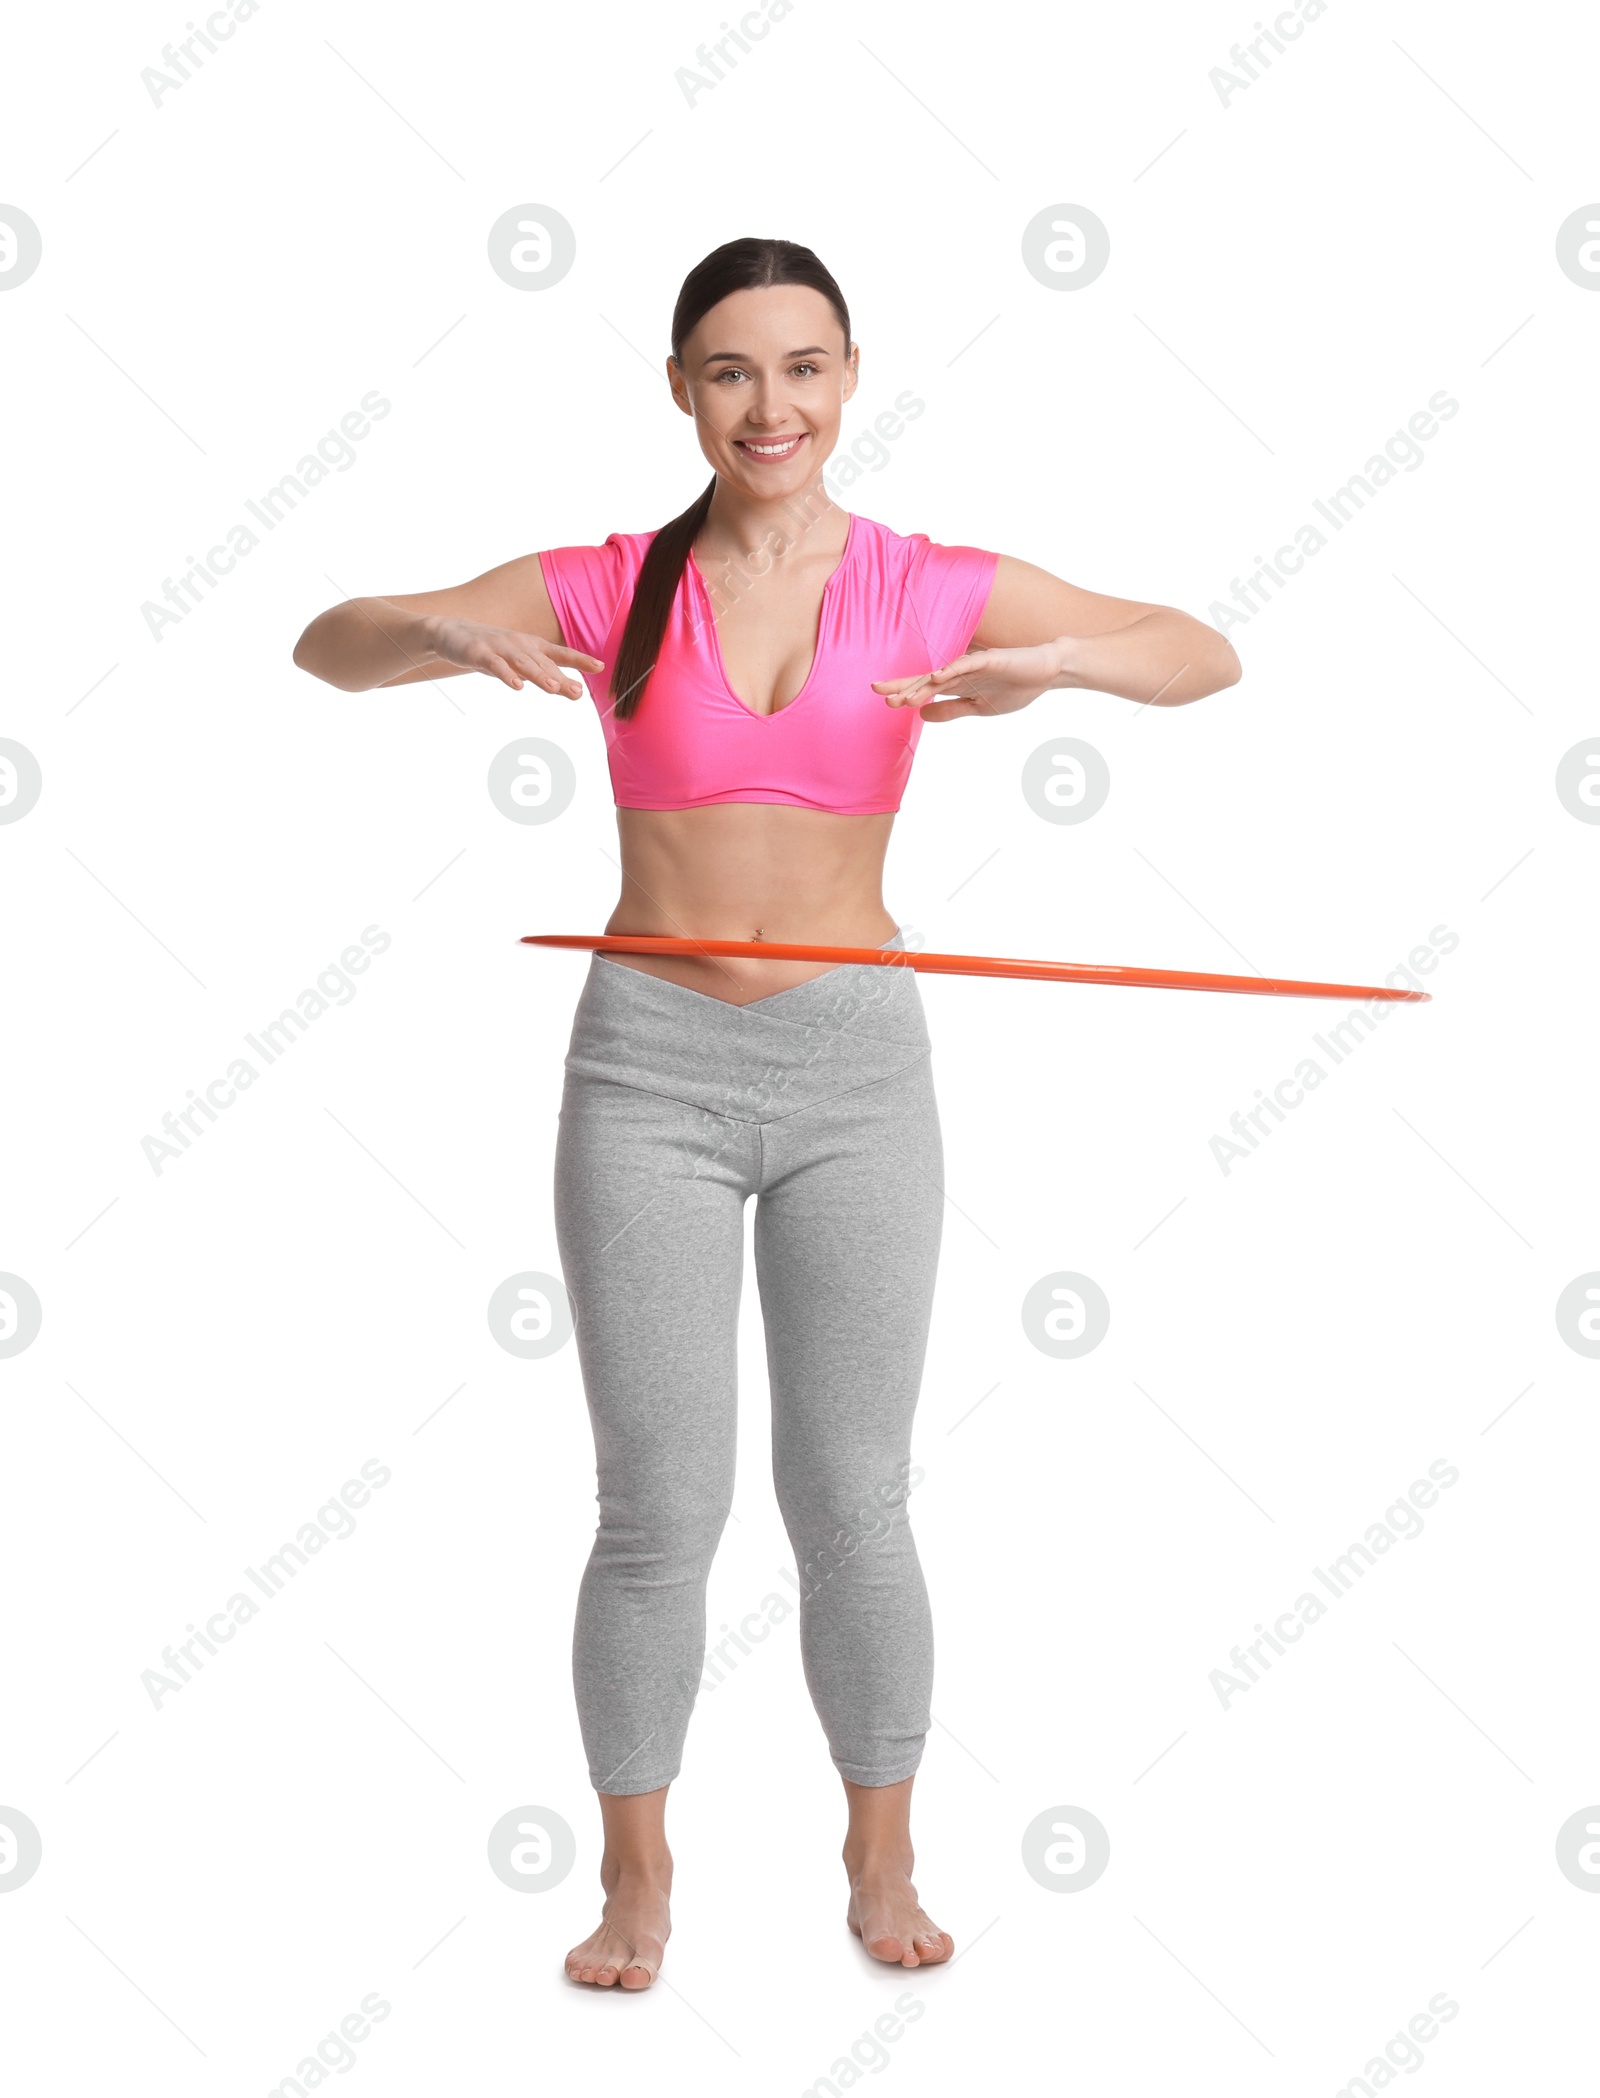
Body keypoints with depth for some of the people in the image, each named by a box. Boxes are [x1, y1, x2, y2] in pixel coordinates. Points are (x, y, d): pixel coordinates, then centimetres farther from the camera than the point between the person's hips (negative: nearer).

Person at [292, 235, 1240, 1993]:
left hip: (854, 1065, 1)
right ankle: (636, 1877, 22)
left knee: (851, 1503, 8)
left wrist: (1050, 662, -22)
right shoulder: (612, 589, 0)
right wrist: (456, 638, -24)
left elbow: (1204, 658, -1)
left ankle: (882, 1863, 27)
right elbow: (328, 647, -2)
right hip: (649, 1066, 0)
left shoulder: (926, 588, 1)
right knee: (659, 1514, 3)